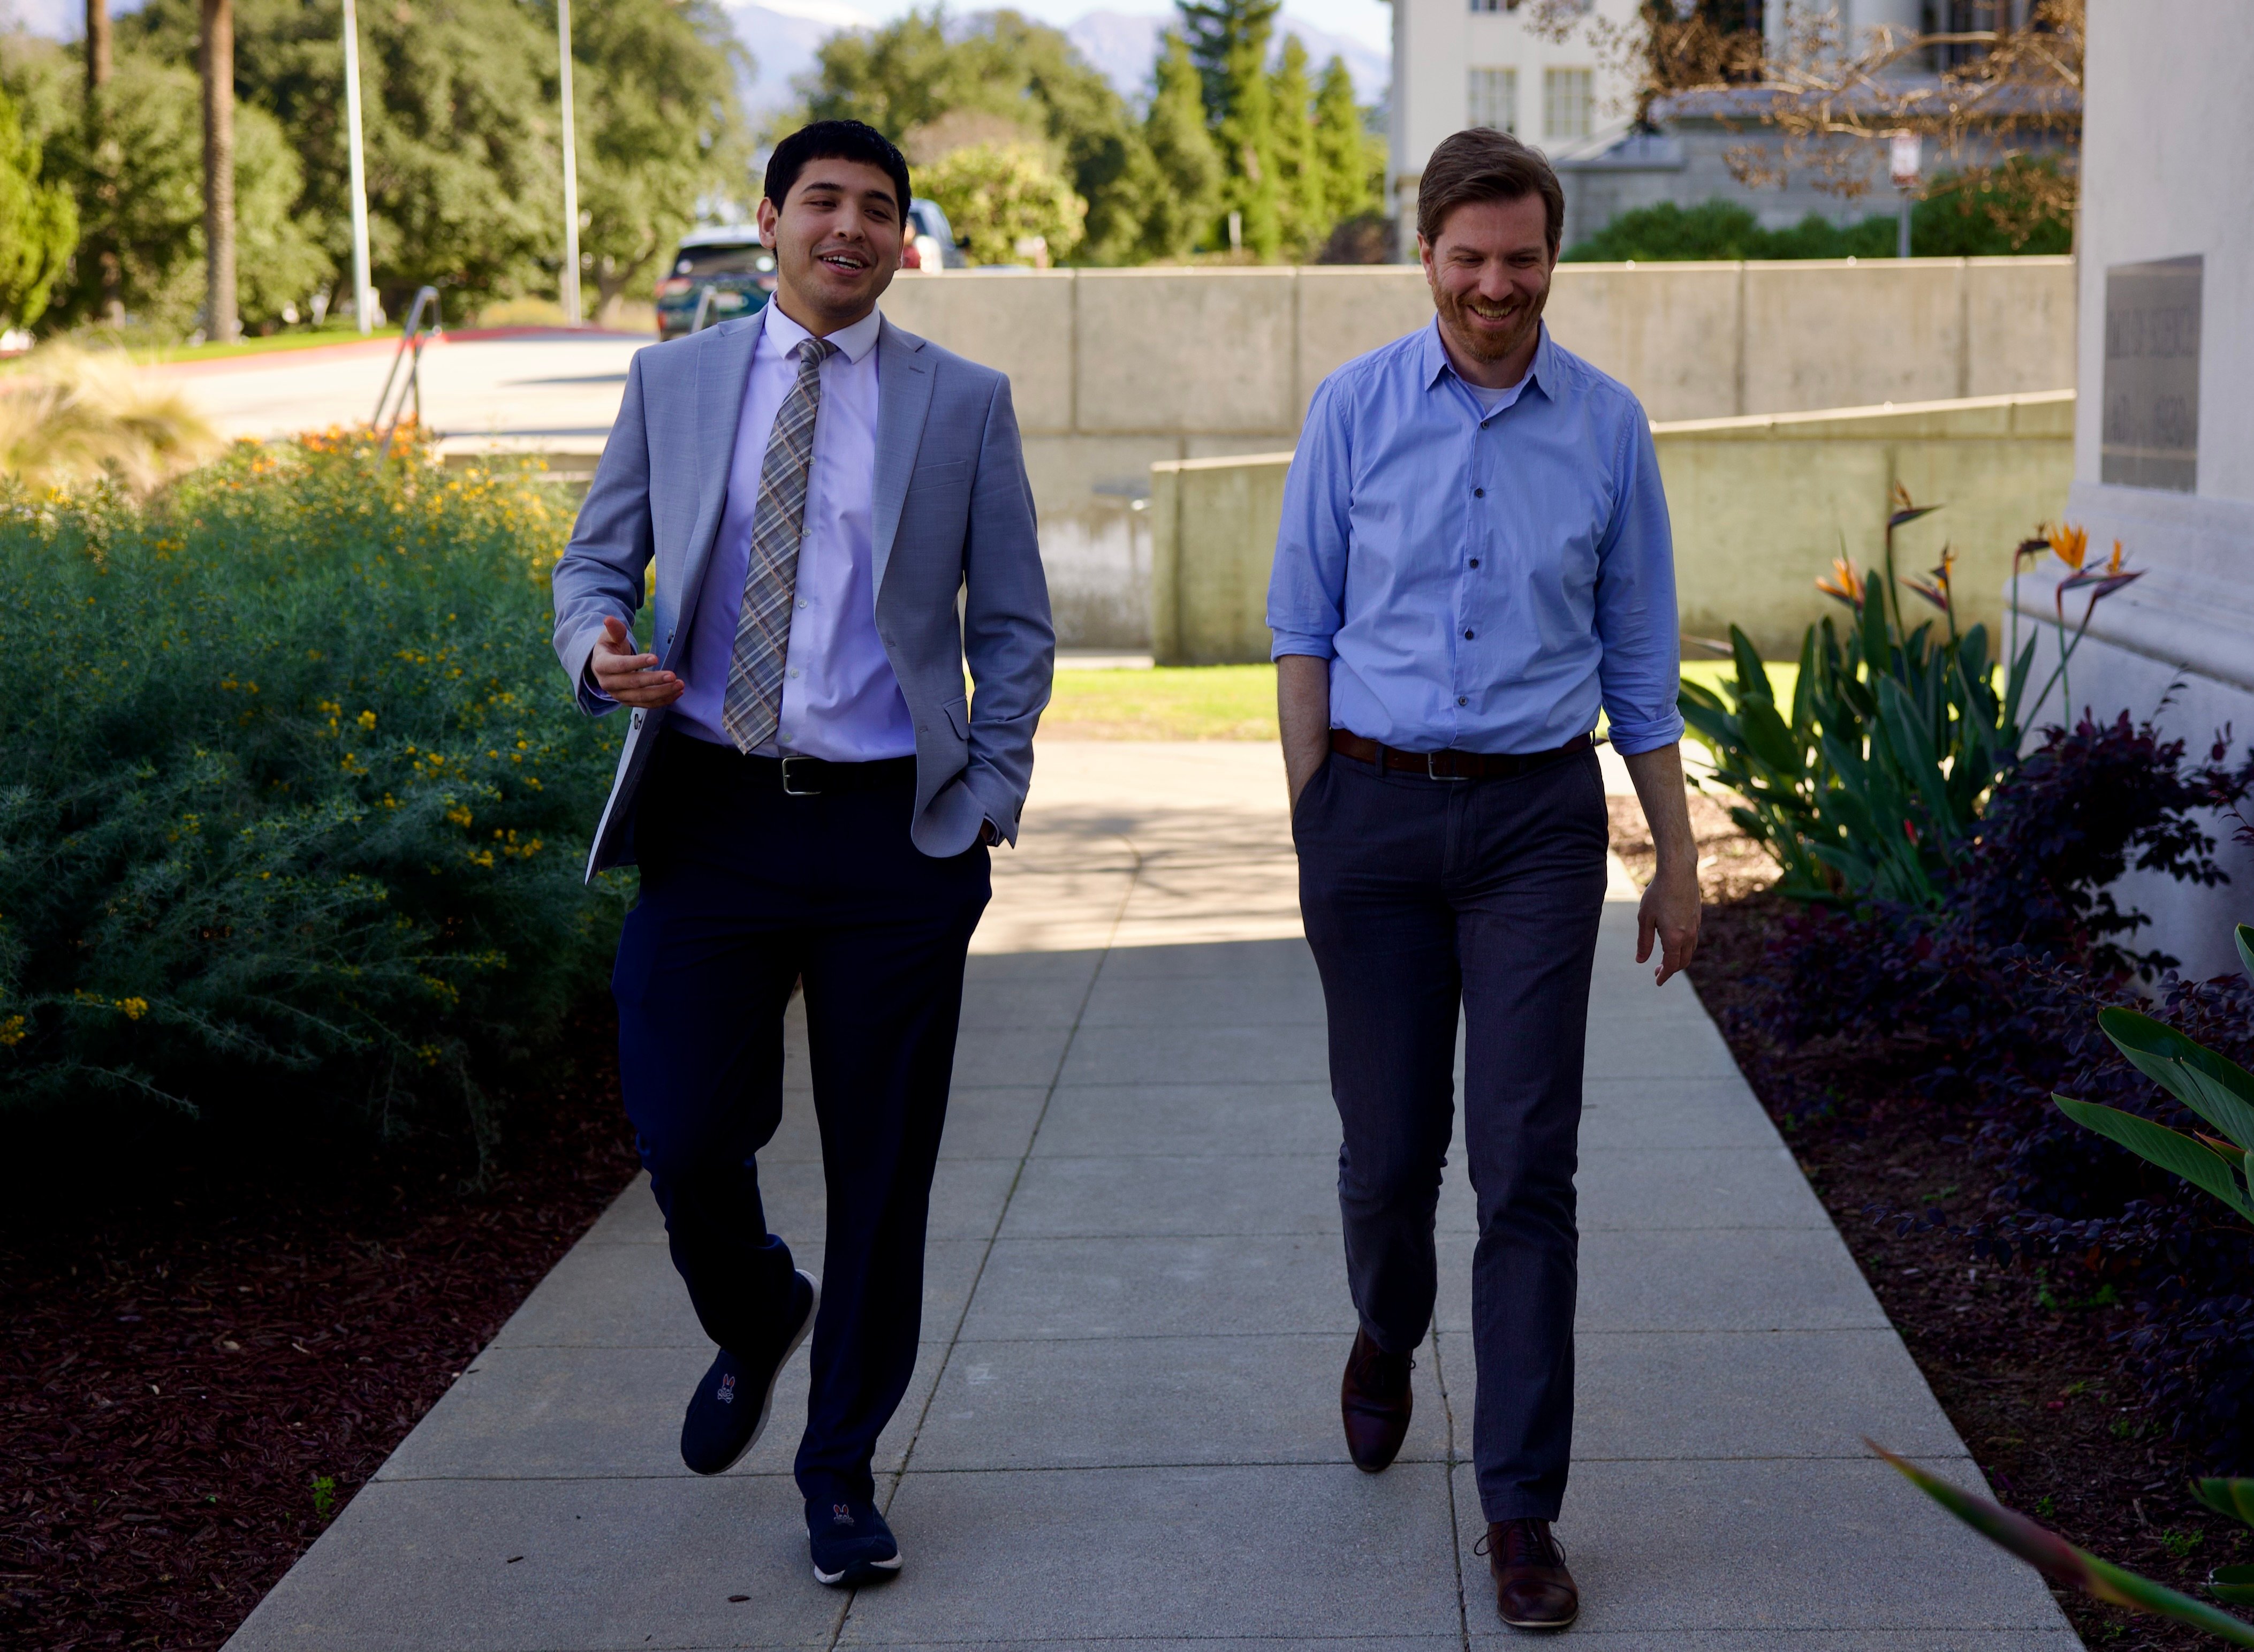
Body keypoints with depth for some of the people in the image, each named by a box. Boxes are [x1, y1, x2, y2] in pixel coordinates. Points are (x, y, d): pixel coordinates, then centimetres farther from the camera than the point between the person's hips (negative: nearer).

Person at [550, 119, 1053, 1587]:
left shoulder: (964, 404, 5)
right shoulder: (673, 382, 8)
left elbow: (1013, 626, 8)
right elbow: (594, 560, 13)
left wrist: (991, 796, -2)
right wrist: (600, 649, -10)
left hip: (893, 832, 0)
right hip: (710, 818, 1)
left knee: (882, 1170, 5)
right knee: (685, 1136, -5)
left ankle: (842, 1466, 22)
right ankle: (753, 1319, 31)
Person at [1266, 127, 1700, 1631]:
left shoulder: (1607, 426, 2)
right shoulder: (1354, 411, 1)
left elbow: (1640, 657, 8)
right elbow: (1305, 629, 5)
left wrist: (1678, 860, 9)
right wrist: (1311, 827, -1)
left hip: (1537, 821, 0)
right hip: (1377, 803, 1)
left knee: (1528, 1165, -5)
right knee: (1390, 1145, 9)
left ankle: (1522, 1511, 3)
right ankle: (1389, 1333, 43)